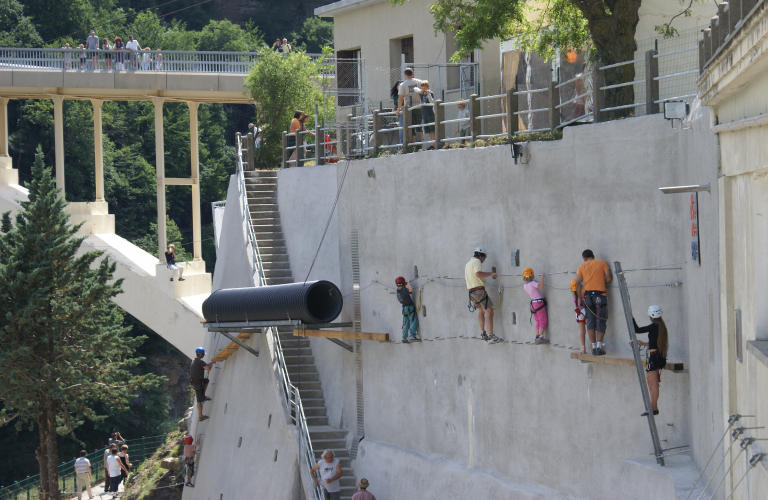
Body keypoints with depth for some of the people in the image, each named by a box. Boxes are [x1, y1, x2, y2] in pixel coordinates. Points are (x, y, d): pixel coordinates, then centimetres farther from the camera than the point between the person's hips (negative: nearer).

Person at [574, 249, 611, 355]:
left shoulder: (582, 266, 11)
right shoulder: (602, 263, 8)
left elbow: (578, 283, 3)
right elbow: (609, 278, -1)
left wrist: (580, 298, 8)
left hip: (588, 296, 2)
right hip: (600, 295, -1)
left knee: (590, 322, 7)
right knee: (601, 321, 0)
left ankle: (593, 346, 2)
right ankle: (599, 346, -11)